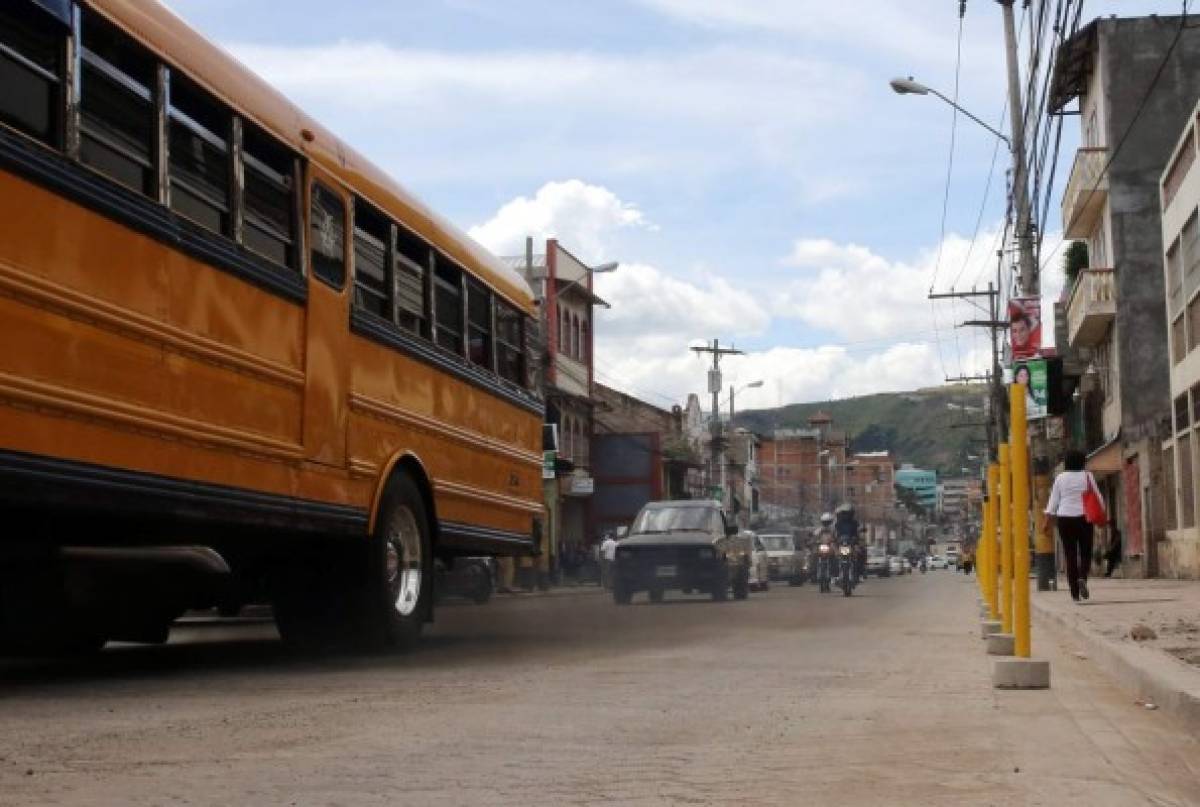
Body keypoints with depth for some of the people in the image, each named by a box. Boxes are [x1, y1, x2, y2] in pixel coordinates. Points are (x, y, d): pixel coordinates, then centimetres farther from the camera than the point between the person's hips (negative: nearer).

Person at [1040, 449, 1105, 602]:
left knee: (1070, 555, 3)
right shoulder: (1087, 476, 0)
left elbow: (1053, 500, 2)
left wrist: (1047, 519, 5)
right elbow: (1098, 498, 1)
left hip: (1065, 518, 1)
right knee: (1085, 552, 9)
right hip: (1084, 517, -1)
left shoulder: (1060, 478, 2)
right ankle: (1082, 578, -19)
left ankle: (1074, 592, 2)